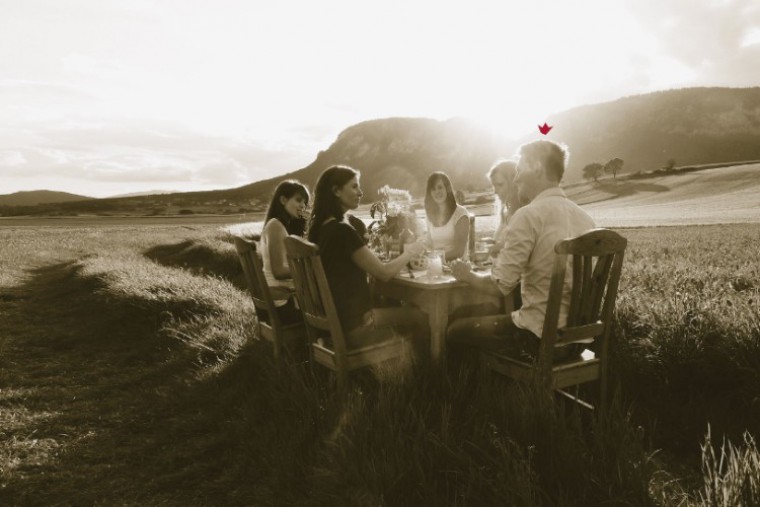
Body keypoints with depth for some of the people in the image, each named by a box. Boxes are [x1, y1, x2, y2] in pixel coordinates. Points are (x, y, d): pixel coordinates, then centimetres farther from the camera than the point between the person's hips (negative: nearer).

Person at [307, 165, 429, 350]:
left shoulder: (319, 227, 4)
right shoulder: (342, 230, -23)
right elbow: (384, 272, -17)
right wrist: (410, 252, 1)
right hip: (353, 326, -8)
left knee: (395, 307, 24)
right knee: (419, 317, 9)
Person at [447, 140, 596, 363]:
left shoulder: (530, 215, -17)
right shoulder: (584, 216, 5)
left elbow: (499, 285, -17)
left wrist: (467, 275, 3)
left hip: (540, 337, -8)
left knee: (456, 330, 11)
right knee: (487, 321, 31)